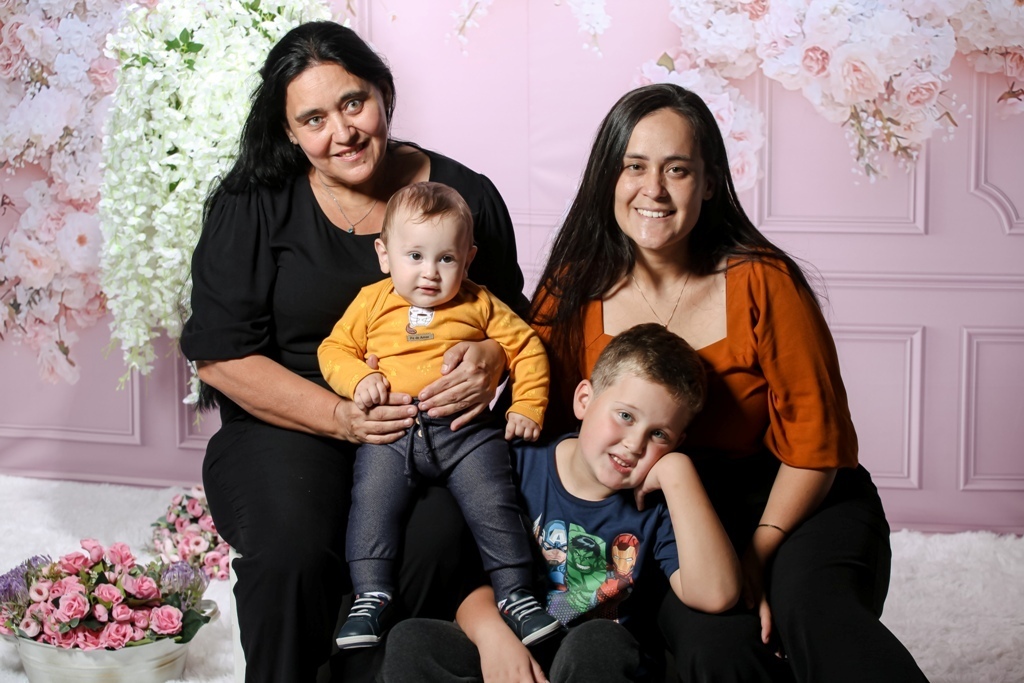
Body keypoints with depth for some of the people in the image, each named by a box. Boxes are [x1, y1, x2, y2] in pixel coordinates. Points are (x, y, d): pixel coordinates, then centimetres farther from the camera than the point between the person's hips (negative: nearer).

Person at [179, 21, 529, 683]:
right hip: (290, 425, -1)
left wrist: (492, 358, -11)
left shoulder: (466, 195, 5)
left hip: (432, 426, 1)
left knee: (436, 542, -31)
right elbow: (222, 357, -4)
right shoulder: (252, 207, 0)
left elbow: (517, 318, 15)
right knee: (293, 550, -31)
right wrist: (340, 416, -17)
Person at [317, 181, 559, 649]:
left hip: (467, 431, 0)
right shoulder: (372, 301, 12)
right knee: (373, 501, -16)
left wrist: (527, 408, 6)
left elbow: (527, 348, 15)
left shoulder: (479, 306, 11)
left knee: (493, 503, -13)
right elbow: (335, 348, 14)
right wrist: (358, 378, -7)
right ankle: (371, 596, -9)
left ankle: (514, 593, -2)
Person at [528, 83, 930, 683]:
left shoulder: (764, 282, -9)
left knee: (811, 608, -34)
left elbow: (816, 437, -8)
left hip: (795, 503, -1)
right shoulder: (572, 293, -3)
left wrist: (758, 554, -17)